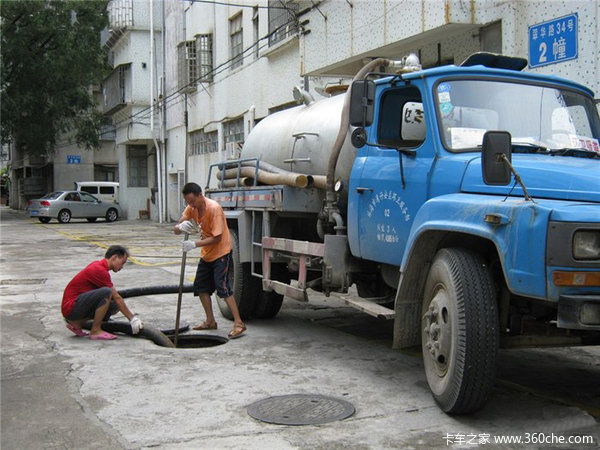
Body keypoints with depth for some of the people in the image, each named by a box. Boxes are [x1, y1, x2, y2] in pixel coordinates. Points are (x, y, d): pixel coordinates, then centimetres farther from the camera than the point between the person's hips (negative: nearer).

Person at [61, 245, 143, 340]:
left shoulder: (98, 264, 12)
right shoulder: (99, 270, -17)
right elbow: (117, 298, -14)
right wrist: (132, 318, -8)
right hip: (71, 307, -10)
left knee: (115, 306, 4)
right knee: (106, 292, -28)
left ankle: (76, 323, 9)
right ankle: (95, 331, -14)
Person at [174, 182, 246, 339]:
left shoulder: (214, 208, -25)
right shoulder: (191, 208, -2)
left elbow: (217, 237, -25)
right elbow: (176, 229, -6)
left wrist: (195, 244, -32)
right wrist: (180, 227, -30)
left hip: (221, 252, -8)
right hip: (206, 254, 8)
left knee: (223, 287, -15)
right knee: (201, 287, 11)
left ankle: (238, 324, -13)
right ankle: (210, 321, 24)